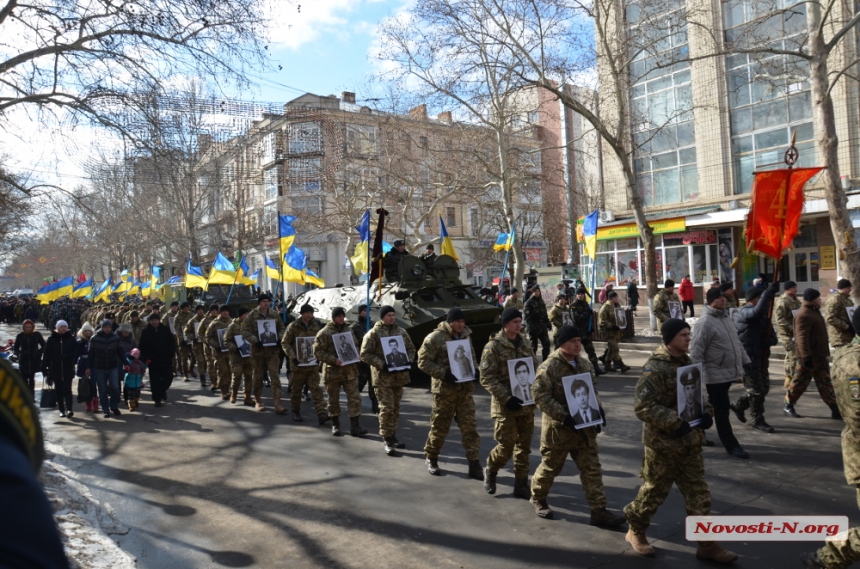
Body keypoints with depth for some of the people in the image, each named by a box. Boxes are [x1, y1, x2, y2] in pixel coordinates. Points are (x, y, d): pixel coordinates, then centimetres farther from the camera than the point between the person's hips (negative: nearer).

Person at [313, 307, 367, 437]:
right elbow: (318, 352, -11)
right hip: (332, 371, -3)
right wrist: (334, 360, -21)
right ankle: (335, 425, 24)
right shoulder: (324, 333, -7)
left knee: (354, 398, -3)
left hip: (350, 371, 3)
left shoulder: (349, 330, 8)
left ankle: (355, 426, 1)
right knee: (333, 399, 9)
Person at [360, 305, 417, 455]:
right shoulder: (373, 333, -7)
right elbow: (365, 354, -9)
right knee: (387, 408, -7)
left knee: (395, 408, 14)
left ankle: (393, 436, 26)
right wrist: (381, 364, -19)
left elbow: (411, 349, 16)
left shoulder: (401, 332, 9)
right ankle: (387, 440, 2)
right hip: (383, 377, -5)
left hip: (399, 375, 5)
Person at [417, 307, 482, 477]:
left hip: (465, 388, 5)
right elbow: (423, 361, -11)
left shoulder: (465, 337, 9)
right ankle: (430, 458, 28)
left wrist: (472, 370, 1)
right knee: (439, 426, 8)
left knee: (470, 426, 2)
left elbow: (472, 357, 23)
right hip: (444, 389, -5)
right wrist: (443, 373, -21)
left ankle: (474, 464, 7)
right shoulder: (435, 338, -10)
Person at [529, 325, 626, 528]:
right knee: (550, 467, 12)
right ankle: (538, 498, 35)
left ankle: (599, 511, 13)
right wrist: (564, 416, -26)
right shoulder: (549, 367, -18)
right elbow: (541, 397, -21)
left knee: (592, 469, 6)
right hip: (558, 427, -6)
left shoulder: (584, 364, 5)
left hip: (584, 426, 6)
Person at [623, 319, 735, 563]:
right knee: (654, 491, 9)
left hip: (690, 441, 7)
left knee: (698, 493, 11)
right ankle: (636, 531, 30)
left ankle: (706, 543, 22)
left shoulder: (687, 363, 6)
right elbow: (642, 406, -24)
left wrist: (705, 413, -1)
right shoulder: (655, 368, -19)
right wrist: (675, 423, -27)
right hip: (663, 443, -7)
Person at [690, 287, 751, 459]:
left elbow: (736, 342, 20)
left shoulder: (726, 317, 11)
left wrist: (745, 361, 17)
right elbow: (696, 351, -20)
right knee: (722, 410, 1)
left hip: (729, 372, 9)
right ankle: (731, 445, 8)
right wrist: (698, 375, -22)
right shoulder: (705, 322, -18)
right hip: (716, 375, -9)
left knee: (711, 408, 20)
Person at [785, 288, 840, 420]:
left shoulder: (814, 311, 13)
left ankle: (835, 409, 10)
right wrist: (806, 356, -30)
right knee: (799, 382, 2)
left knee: (825, 382, 8)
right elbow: (802, 338, -26)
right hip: (808, 356, -10)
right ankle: (788, 406, 15)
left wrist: (825, 352, 23)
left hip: (820, 356, 10)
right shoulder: (804, 315, -20)